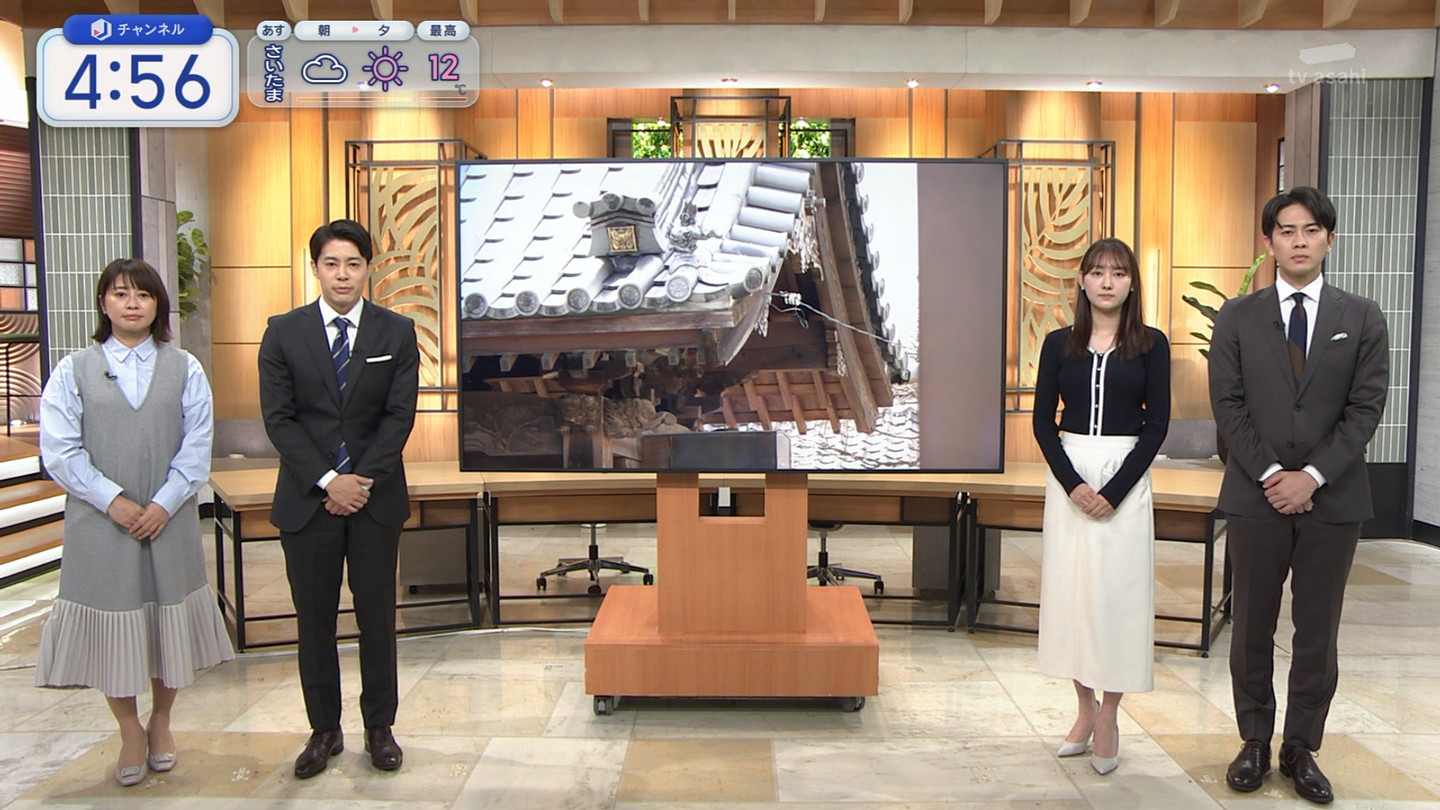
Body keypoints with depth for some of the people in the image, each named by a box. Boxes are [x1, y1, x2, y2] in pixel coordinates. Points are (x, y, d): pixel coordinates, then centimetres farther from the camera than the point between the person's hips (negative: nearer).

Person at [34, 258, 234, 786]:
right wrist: (112, 500, -14)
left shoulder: (184, 369, 4)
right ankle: (130, 732, 24)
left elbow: (197, 446, -2)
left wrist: (165, 503, -12)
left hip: (169, 519, 1)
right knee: (110, 624, 5)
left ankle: (161, 721, 31)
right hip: (100, 524, -1)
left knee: (171, 620, 10)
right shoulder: (73, 371, 3)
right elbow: (59, 450, -4)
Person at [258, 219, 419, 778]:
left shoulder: (397, 332, 2)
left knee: (377, 615, 8)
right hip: (307, 498, 0)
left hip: (377, 497, 0)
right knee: (314, 620, 8)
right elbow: (278, 418, -3)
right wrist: (327, 480, -12)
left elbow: (400, 415, -3)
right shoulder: (284, 333, 2)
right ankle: (324, 730, 22)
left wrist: (363, 479, -12)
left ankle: (380, 727, 21)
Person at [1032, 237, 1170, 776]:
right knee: (1069, 590, 5)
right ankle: (1085, 709, 20)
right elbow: (1043, 422, 2)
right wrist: (1073, 484, -10)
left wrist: (1114, 490, -11)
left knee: (1118, 593, 0)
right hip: (1068, 476, 2)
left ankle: (1110, 716, 13)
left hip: (1126, 477, -2)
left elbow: (1157, 425, -3)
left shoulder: (1151, 345, 0)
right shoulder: (1059, 344, 4)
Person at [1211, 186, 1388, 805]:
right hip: (1256, 496, 0)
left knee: (1317, 631, 8)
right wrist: (1271, 475, -12)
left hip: (1332, 497, 1)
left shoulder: (1362, 318, 5)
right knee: (1253, 626, 8)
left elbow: (1366, 407, -3)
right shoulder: (1237, 317, 3)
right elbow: (1228, 405, -3)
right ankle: (1255, 742, 22)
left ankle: (1301, 749, 21)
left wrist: (1312, 476, -13)